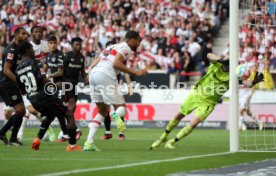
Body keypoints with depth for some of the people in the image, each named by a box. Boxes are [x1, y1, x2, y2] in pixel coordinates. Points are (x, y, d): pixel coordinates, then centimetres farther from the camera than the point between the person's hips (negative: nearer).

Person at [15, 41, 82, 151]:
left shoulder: (18, 70, 9)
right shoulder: (35, 63, -10)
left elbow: (22, 91, 14)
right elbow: (44, 80, -20)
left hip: (32, 99, 7)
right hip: (43, 96, -7)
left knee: (50, 115, 34)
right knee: (69, 115, 5)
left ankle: (38, 139, 21)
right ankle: (72, 145, -1)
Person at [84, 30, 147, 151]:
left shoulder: (112, 47, 30)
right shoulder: (126, 48, 5)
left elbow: (94, 64, 24)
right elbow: (116, 63, -12)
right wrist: (136, 73, -8)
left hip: (93, 74, 8)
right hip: (106, 76, -8)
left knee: (102, 112, 18)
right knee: (121, 108, 0)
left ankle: (89, 143, 7)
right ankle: (116, 115, -39)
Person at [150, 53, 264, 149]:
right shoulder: (217, 64, -16)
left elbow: (246, 84, -30)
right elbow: (209, 55, -35)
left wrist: (254, 82, -50)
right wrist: (219, 59, -53)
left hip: (207, 103, -2)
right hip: (197, 94, 2)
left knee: (194, 123, -19)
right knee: (178, 116, 14)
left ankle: (172, 142, -2)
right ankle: (163, 137, 36)